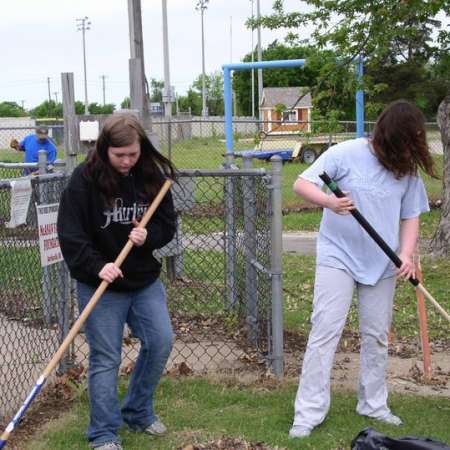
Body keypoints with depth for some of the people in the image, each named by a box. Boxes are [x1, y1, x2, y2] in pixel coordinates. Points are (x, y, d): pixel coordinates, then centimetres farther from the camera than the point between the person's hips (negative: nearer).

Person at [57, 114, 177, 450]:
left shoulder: (153, 177, -1)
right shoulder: (84, 180, -13)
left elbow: (168, 225, 6)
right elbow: (70, 235, -14)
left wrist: (148, 236, -16)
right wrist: (97, 266, -26)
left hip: (146, 280, 4)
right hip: (100, 285, -4)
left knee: (161, 342, 4)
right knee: (106, 358, 0)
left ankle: (138, 413, 26)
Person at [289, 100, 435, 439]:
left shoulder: (407, 170, 0)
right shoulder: (346, 154, -13)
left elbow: (410, 217, 5)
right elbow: (301, 184, -13)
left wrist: (407, 255, -12)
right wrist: (329, 201, -34)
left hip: (382, 264, 4)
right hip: (338, 258, -4)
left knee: (377, 336, 13)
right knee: (325, 333, -6)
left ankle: (373, 404, 30)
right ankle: (309, 412, 1)